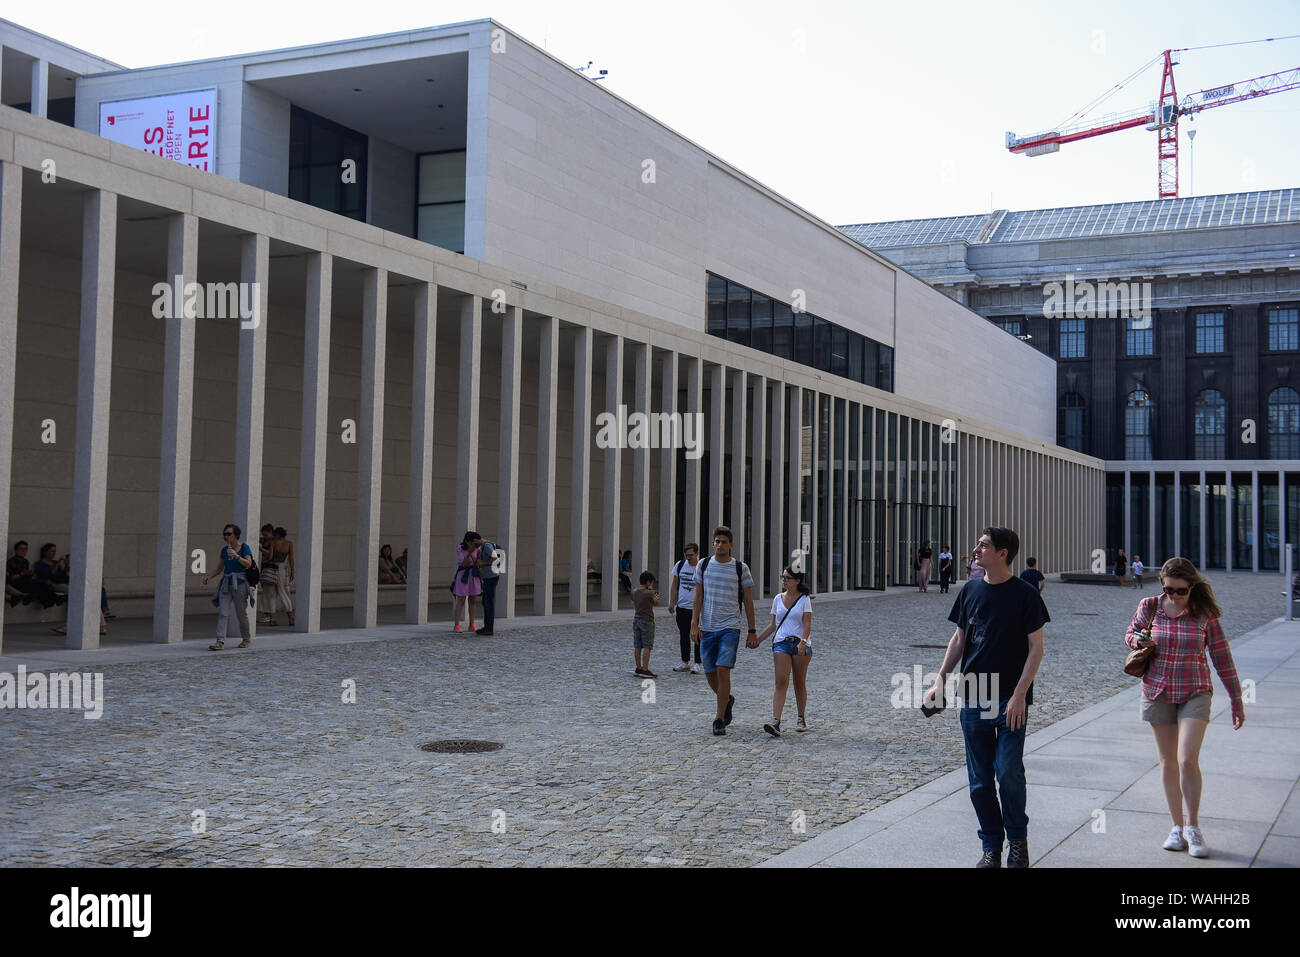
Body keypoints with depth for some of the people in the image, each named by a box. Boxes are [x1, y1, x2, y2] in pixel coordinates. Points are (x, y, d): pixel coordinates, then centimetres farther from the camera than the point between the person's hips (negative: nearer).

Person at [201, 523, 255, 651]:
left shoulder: (244, 547, -2)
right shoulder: (224, 549, 11)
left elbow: (249, 564, -12)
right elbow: (221, 567, 18)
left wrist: (236, 556, -23)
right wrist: (209, 576, 5)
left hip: (239, 583, -4)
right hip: (226, 583, 4)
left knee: (241, 613, 4)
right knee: (222, 612, -9)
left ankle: (247, 639, 24)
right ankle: (220, 641, -14)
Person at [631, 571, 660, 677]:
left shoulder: (634, 593, 6)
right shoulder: (649, 593, -13)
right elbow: (656, 602, 2)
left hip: (636, 619, 7)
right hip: (647, 620, -7)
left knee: (637, 646, 10)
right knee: (647, 647, -5)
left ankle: (639, 668, 17)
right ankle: (645, 669, -9)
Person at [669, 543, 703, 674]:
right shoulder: (680, 565, 6)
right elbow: (674, 585, 13)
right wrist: (671, 603, 7)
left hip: (698, 608, -4)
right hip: (682, 607, 4)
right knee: (684, 636, 11)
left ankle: (697, 664, 4)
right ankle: (685, 662, 22)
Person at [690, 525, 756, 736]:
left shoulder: (741, 568, 1)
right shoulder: (703, 565, 6)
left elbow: (748, 602, 5)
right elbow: (698, 598, 6)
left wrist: (752, 632, 3)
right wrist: (694, 625, -3)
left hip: (730, 628, -3)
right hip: (707, 629, 3)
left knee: (723, 670, -14)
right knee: (710, 673, 7)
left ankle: (719, 720, -6)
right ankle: (727, 700, 37)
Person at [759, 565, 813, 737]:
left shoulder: (804, 600, 0)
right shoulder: (778, 599, 11)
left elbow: (807, 624, -9)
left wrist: (803, 642, -25)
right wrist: (757, 640, 14)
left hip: (800, 644, -2)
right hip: (781, 643, 2)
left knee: (800, 683, 7)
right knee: (781, 682, -11)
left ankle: (802, 719, 23)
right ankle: (776, 722, -21)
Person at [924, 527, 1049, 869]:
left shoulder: (1024, 593, -6)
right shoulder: (970, 591, 7)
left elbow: (1035, 648, -6)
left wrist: (1019, 695, -13)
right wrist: (940, 681, 5)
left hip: (1011, 700, -4)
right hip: (973, 699, 4)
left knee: (1008, 771, -8)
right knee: (979, 779, 6)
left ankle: (1018, 840, 14)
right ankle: (991, 846, 19)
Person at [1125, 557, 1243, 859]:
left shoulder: (1204, 613, -6)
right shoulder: (1149, 607, -2)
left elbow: (1222, 656, 1)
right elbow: (1130, 634, 14)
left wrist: (1236, 700, 4)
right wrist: (1137, 640, -11)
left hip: (1194, 693, -2)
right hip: (1158, 691, 2)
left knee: (1188, 760, -15)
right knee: (1168, 762, 7)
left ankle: (1192, 826, 3)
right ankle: (1177, 826, 20)